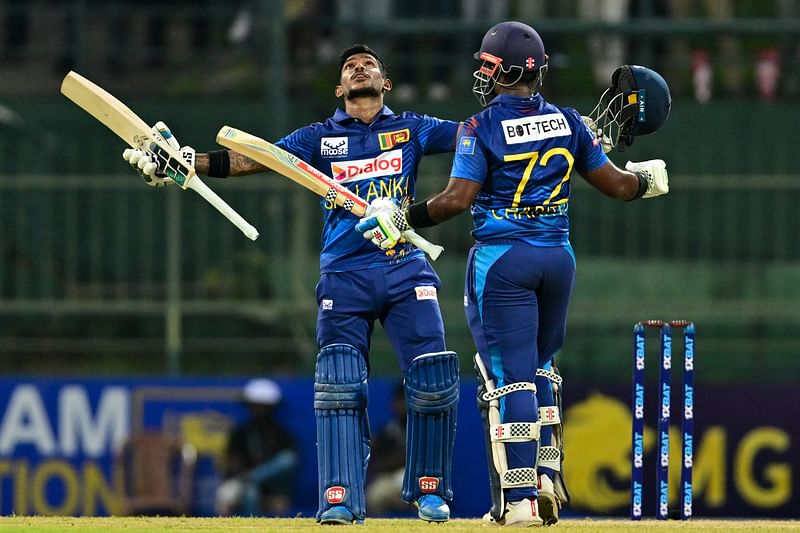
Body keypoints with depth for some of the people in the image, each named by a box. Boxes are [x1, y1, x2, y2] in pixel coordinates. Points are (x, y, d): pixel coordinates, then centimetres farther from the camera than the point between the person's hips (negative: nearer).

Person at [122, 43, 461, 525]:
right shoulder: (322, 138, 11)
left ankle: (429, 490, 8)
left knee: (434, 378, -9)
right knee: (339, 385, -11)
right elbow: (252, 159, 3)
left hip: (405, 270, 0)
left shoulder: (412, 129, 11)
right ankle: (341, 500, -11)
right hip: (344, 274, 0)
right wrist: (181, 161, -8)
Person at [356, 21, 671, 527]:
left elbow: (457, 198, -19)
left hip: (502, 258, -5)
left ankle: (519, 498, -7)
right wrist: (649, 179, 28)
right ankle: (546, 476, 16)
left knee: (509, 377, -3)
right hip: (558, 255, 5)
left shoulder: (483, 128, -10)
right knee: (539, 367, 22)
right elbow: (616, 185, 8)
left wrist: (402, 219, -9)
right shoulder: (568, 122, 4)